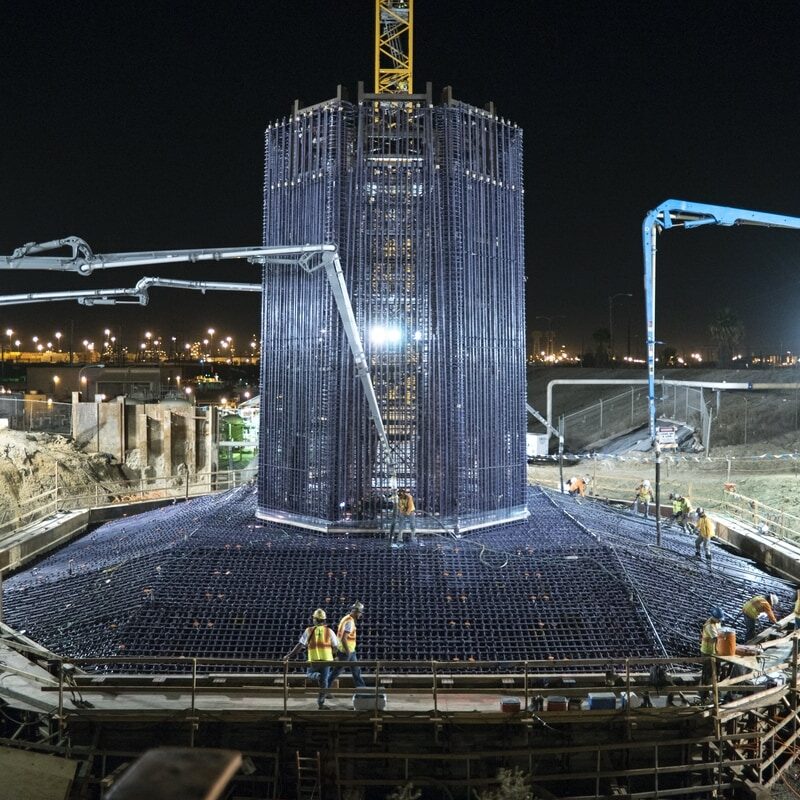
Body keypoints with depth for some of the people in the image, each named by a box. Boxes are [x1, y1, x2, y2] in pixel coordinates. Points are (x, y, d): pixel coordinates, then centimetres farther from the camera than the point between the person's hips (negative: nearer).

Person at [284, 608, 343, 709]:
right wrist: (344, 652, 25)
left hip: (314, 660, -1)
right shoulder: (329, 631, 2)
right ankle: (320, 702, 8)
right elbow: (337, 646, 5)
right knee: (324, 681, 11)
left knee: (309, 674, 24)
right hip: (326, 660, 1)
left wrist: (289, 655, -3)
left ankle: (317, 676, -10)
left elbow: (300, 645, -6)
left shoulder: (309, 630, -1)